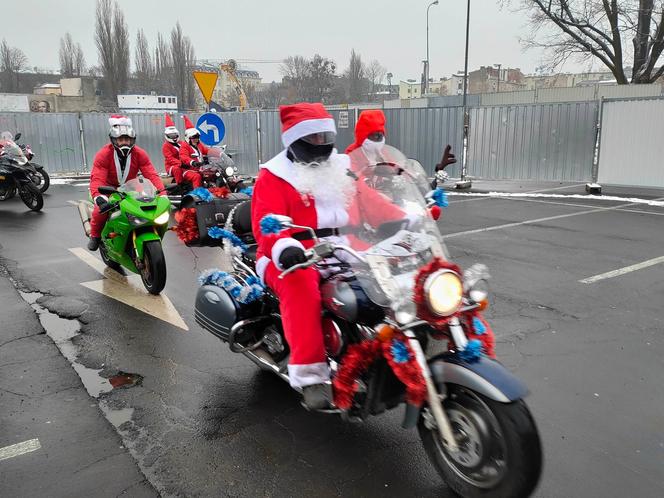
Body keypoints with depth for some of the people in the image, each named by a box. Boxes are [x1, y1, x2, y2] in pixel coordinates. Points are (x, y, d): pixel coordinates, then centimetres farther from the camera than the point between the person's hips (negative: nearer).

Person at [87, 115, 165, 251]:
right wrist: (98, 197, -50)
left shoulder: (139, 154, -13)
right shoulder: (104, 154, -20)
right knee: (100, 210, -27)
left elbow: (151, 175, -20)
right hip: (109, 188, -3)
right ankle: (95, 235, 4)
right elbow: (97, 178, -31)